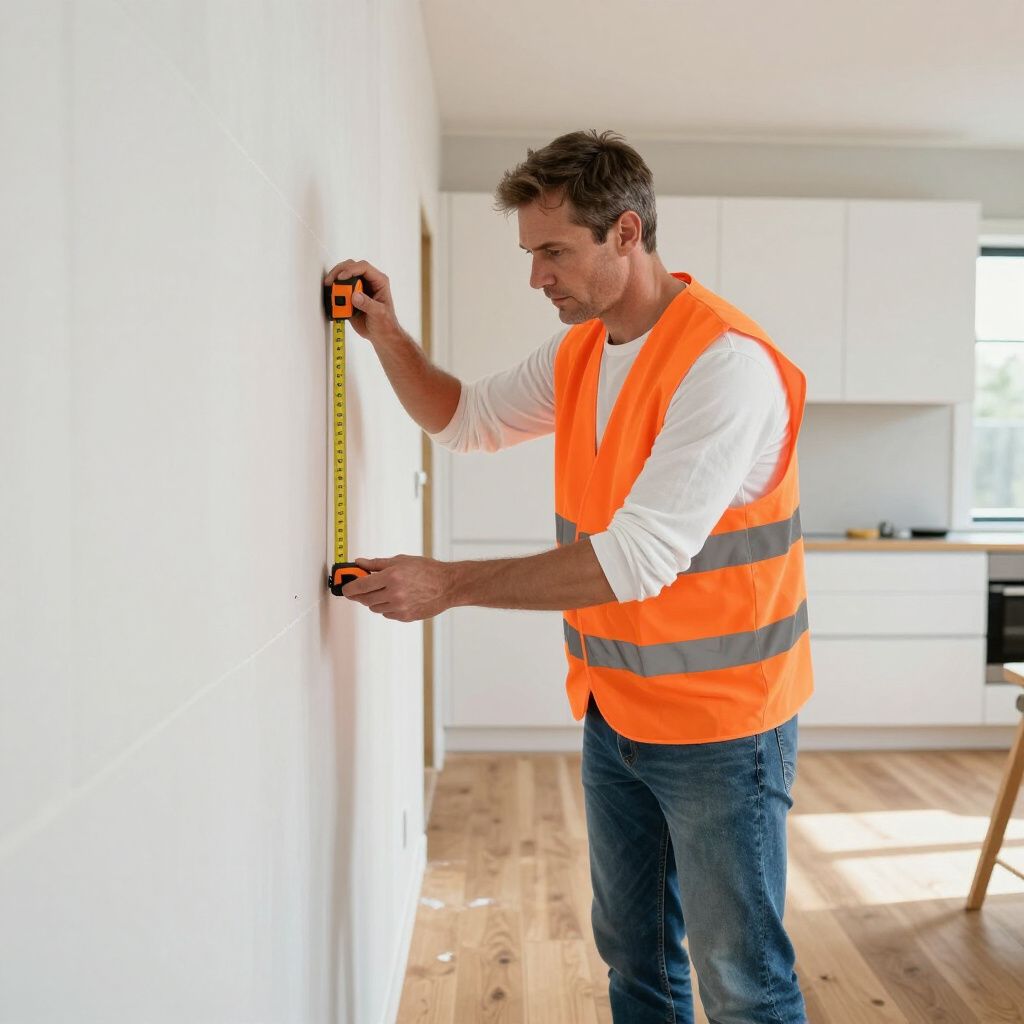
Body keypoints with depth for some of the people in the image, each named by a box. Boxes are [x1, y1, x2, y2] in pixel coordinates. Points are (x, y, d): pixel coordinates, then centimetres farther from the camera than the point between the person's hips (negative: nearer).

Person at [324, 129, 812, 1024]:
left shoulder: (726, 362, -23)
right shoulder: (579, 352, 4)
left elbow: (637, 561, -29)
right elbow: (466, 420, 18)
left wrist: (449, 585, -24)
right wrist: (388, 336, 1)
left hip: (720, 724, -7)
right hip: (614, 711, 8)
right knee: (632, 951, 21)